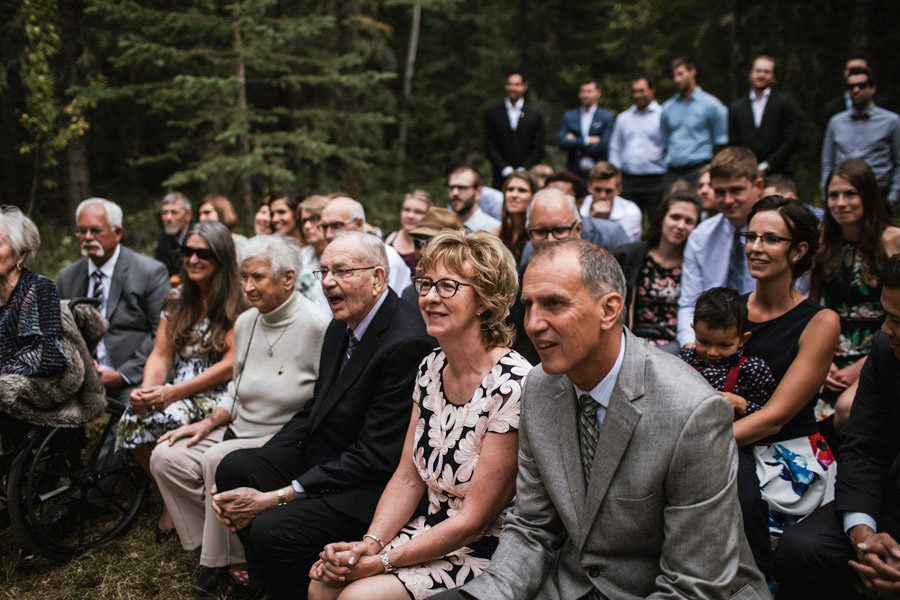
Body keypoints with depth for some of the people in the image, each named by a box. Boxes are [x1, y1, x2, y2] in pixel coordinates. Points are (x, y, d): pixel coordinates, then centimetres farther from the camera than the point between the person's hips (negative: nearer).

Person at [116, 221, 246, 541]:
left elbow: (230, 365, -13)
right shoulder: (177, 299, 13)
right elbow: (161, 355, 9)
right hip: (176, 392, 6)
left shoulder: (236, 302, -6)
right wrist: (147, 389, -14)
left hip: (217, 395, -5)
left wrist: (173, 393, -20)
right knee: (133, 419, -24)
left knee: (168, 419, -33)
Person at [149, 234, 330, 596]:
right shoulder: (245, 323, 7)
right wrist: (209, 423, 4)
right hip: (240, 431, 8)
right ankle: (213, 548, 5)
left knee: (218, 460, -28)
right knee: (166, 457, -6)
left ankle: (227, 562, -7)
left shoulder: (315, 326, -16)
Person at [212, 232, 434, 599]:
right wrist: (253, 471, -2)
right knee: (234, 467, -6)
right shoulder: (341, 326, 6)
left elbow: (374, 457, -23)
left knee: (272, 530, -25)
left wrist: (277, 496, -20)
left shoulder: (406, 344, -24)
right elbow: (314, 412, 12)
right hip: (321, 457, 9)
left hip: (371, 487, -9)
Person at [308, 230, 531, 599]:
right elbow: (408, 478, 7)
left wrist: (383, 561, -15)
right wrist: (369, 544, -9)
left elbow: (475, 520, -18)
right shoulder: (431, 367, 2)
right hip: (425, 532, 6)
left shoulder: (512, 385, -22)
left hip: (484, 553, -6)